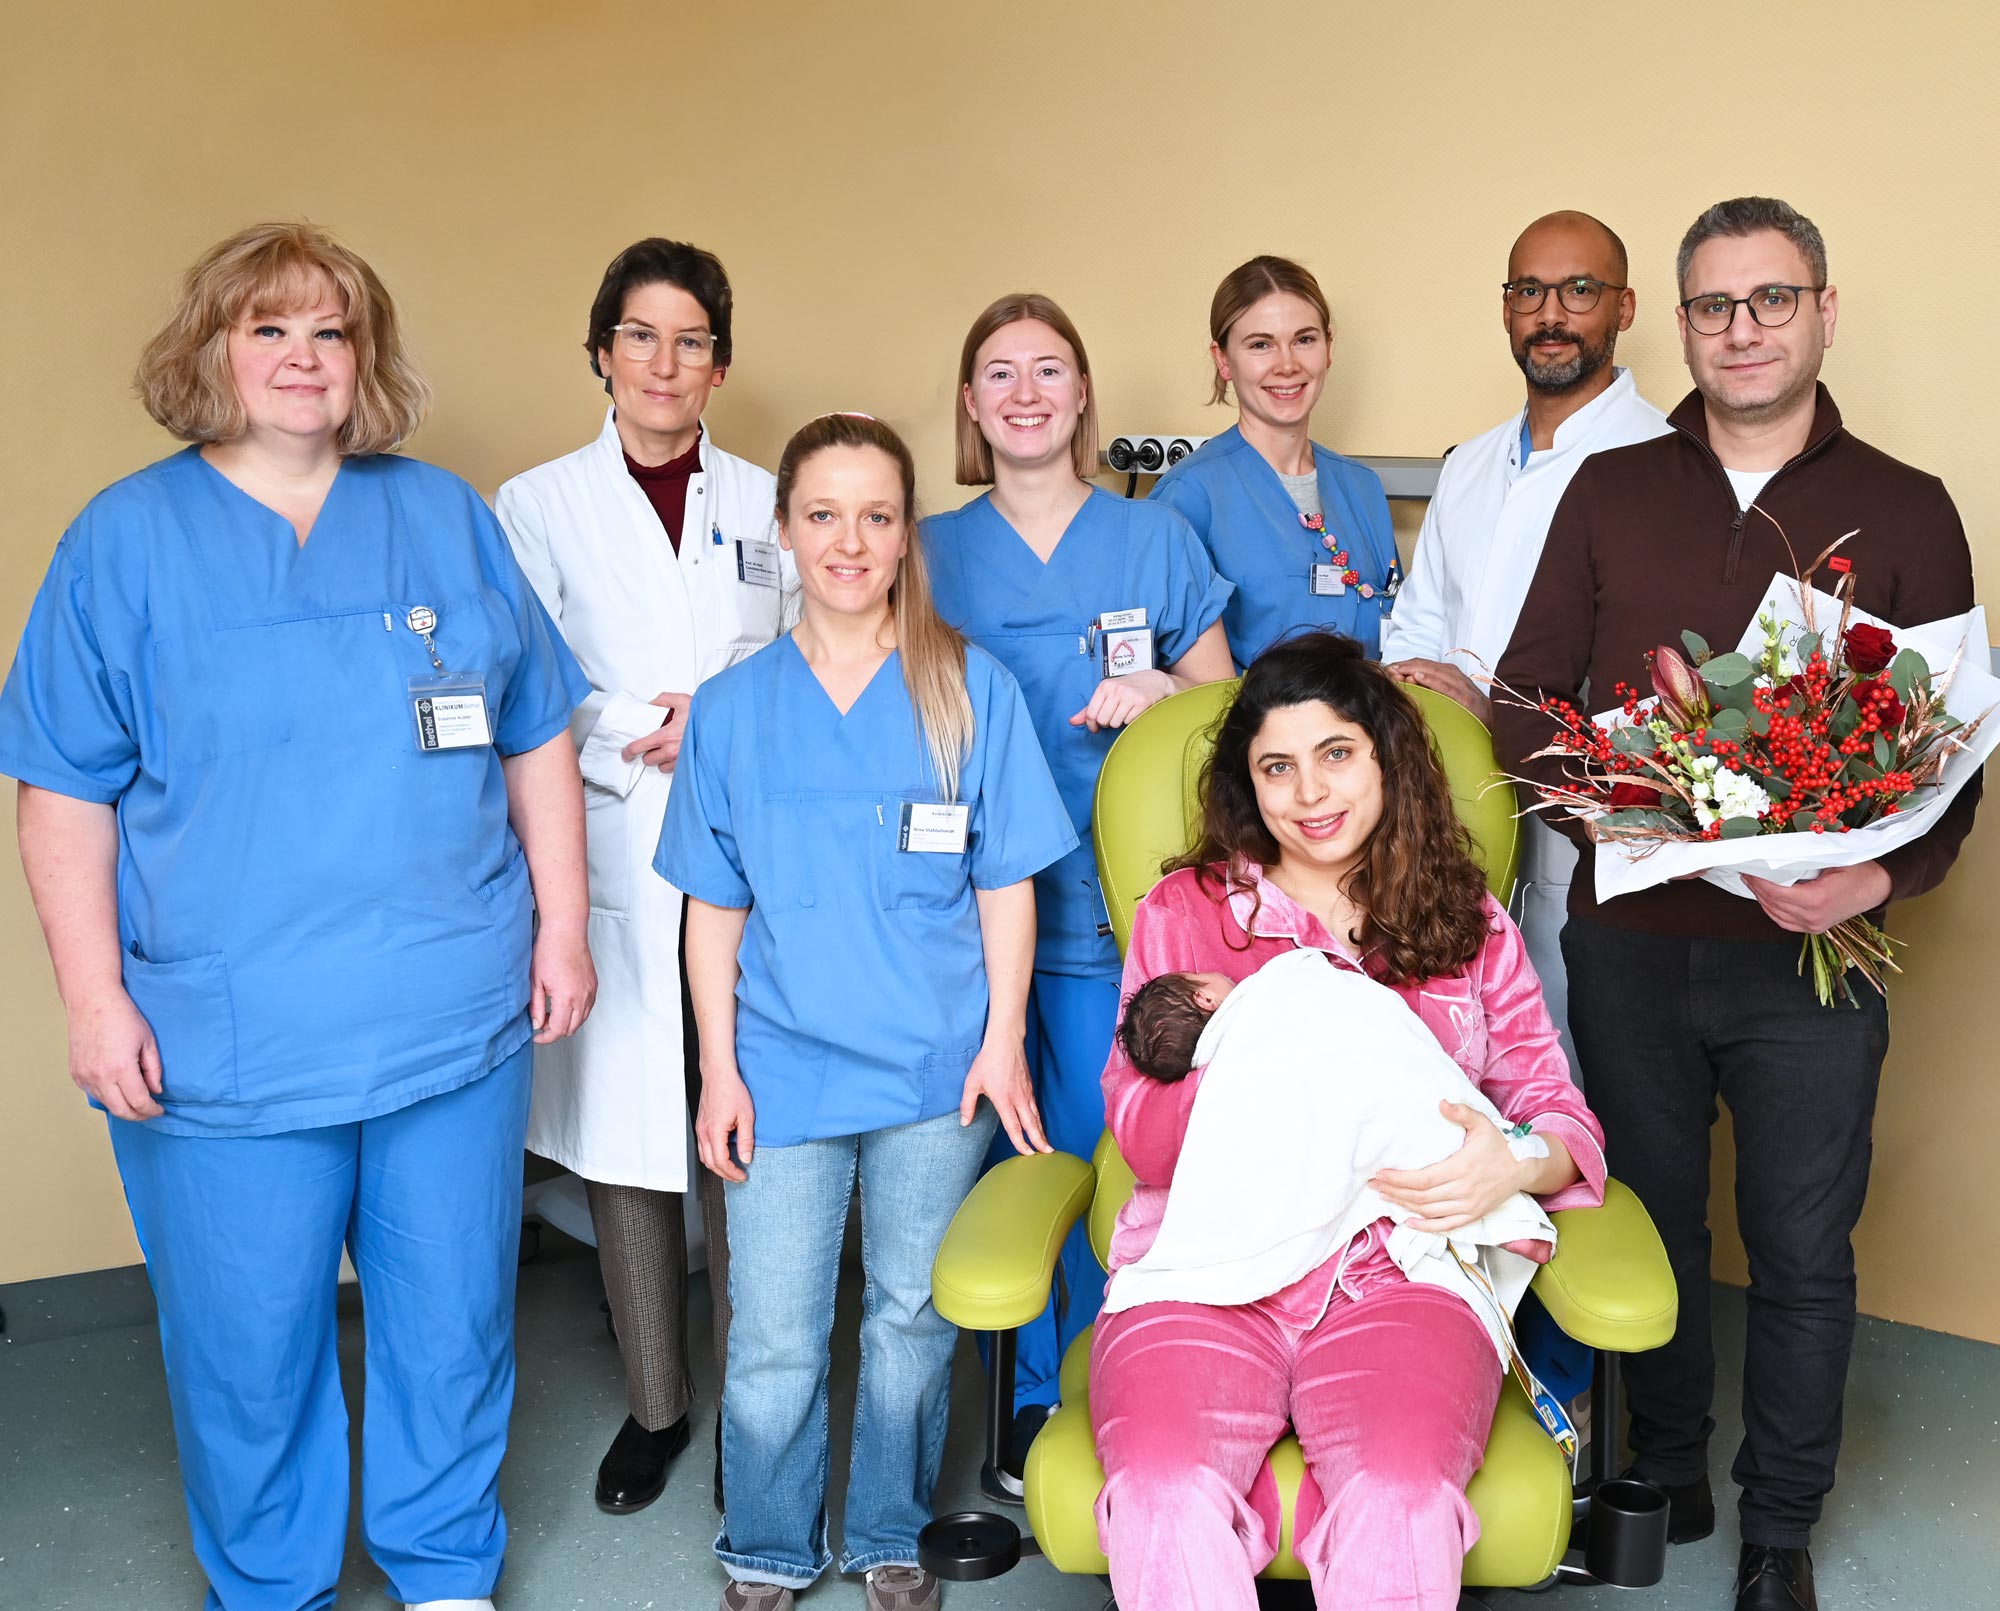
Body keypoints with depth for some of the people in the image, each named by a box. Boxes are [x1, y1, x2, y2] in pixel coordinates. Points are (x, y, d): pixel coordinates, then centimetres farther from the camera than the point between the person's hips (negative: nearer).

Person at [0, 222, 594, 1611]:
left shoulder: (448, 519, 8)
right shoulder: (126, 539, 1)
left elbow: (536, 743, 11)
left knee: (454, 1325, 13)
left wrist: (562, 926, 5)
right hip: (225, 1043, -2)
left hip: (456, 1021, 2)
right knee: (248, 1352, 10)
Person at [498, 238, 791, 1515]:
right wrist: (649, 732, -12)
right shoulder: (538, 507, 7)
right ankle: (656, 1401, 23)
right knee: (624, 1135, 5)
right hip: (612, 873, 0)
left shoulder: (768, 502, 12)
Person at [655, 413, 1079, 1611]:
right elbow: (715, 907, 5)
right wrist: (719, 1067, 1)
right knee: (773, 1343, 4)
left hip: (935, 1066, 0)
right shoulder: (732, 707, 3)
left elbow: (1007, 883, 1)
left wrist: (1003, 1041, -4)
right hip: (784, 1066, 1)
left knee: (914, 1321, 13)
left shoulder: (971, 690, -1)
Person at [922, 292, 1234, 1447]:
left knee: (1102, 1154, -2)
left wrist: (1159, 697, -9)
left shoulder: (1157, 540, 7)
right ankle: (1025, 1400, 23)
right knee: (1000, 1152, 5)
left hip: (1114, 903, -1)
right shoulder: (932, 552, 9)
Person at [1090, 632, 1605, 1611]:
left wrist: (1516, 1163, -11)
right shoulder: (1183, 911, 15)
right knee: (1165, 1496, -31)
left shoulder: (1471, 926, 19)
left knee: (1403, 1500, -31)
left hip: (1403, 1272, 0)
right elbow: (1139, 1133, 6)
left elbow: (1559, 1112, 14)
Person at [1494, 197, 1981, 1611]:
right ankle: (1666, 1478, 35)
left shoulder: (1906, 513, 2)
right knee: (1650, 1225, 15)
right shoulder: (1610, 494, 5)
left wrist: (1877, 877, -16)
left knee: (1803, 1255, 9)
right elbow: (1526, 707, 4)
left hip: (1811, 957, -1)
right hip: (1630, 944, 1)